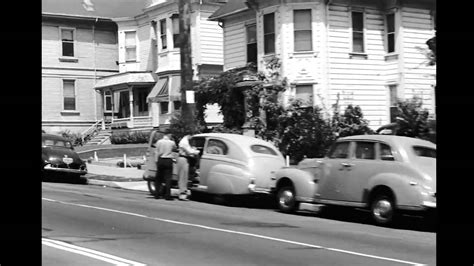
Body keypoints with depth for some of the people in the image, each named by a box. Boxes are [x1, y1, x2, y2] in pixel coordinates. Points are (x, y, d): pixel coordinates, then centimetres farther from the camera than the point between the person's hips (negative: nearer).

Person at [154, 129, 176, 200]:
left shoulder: (159, 142, 0)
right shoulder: (171, 142, -6)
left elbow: (156, 152, 3)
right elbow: (175, 148, 13)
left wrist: (156, 161, 9)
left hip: (160, 160, 3)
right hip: (168, 161, -3)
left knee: (158, 178, 12)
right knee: (168, 178, -1)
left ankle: (157, 194, 13)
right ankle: (167, 195, -5)